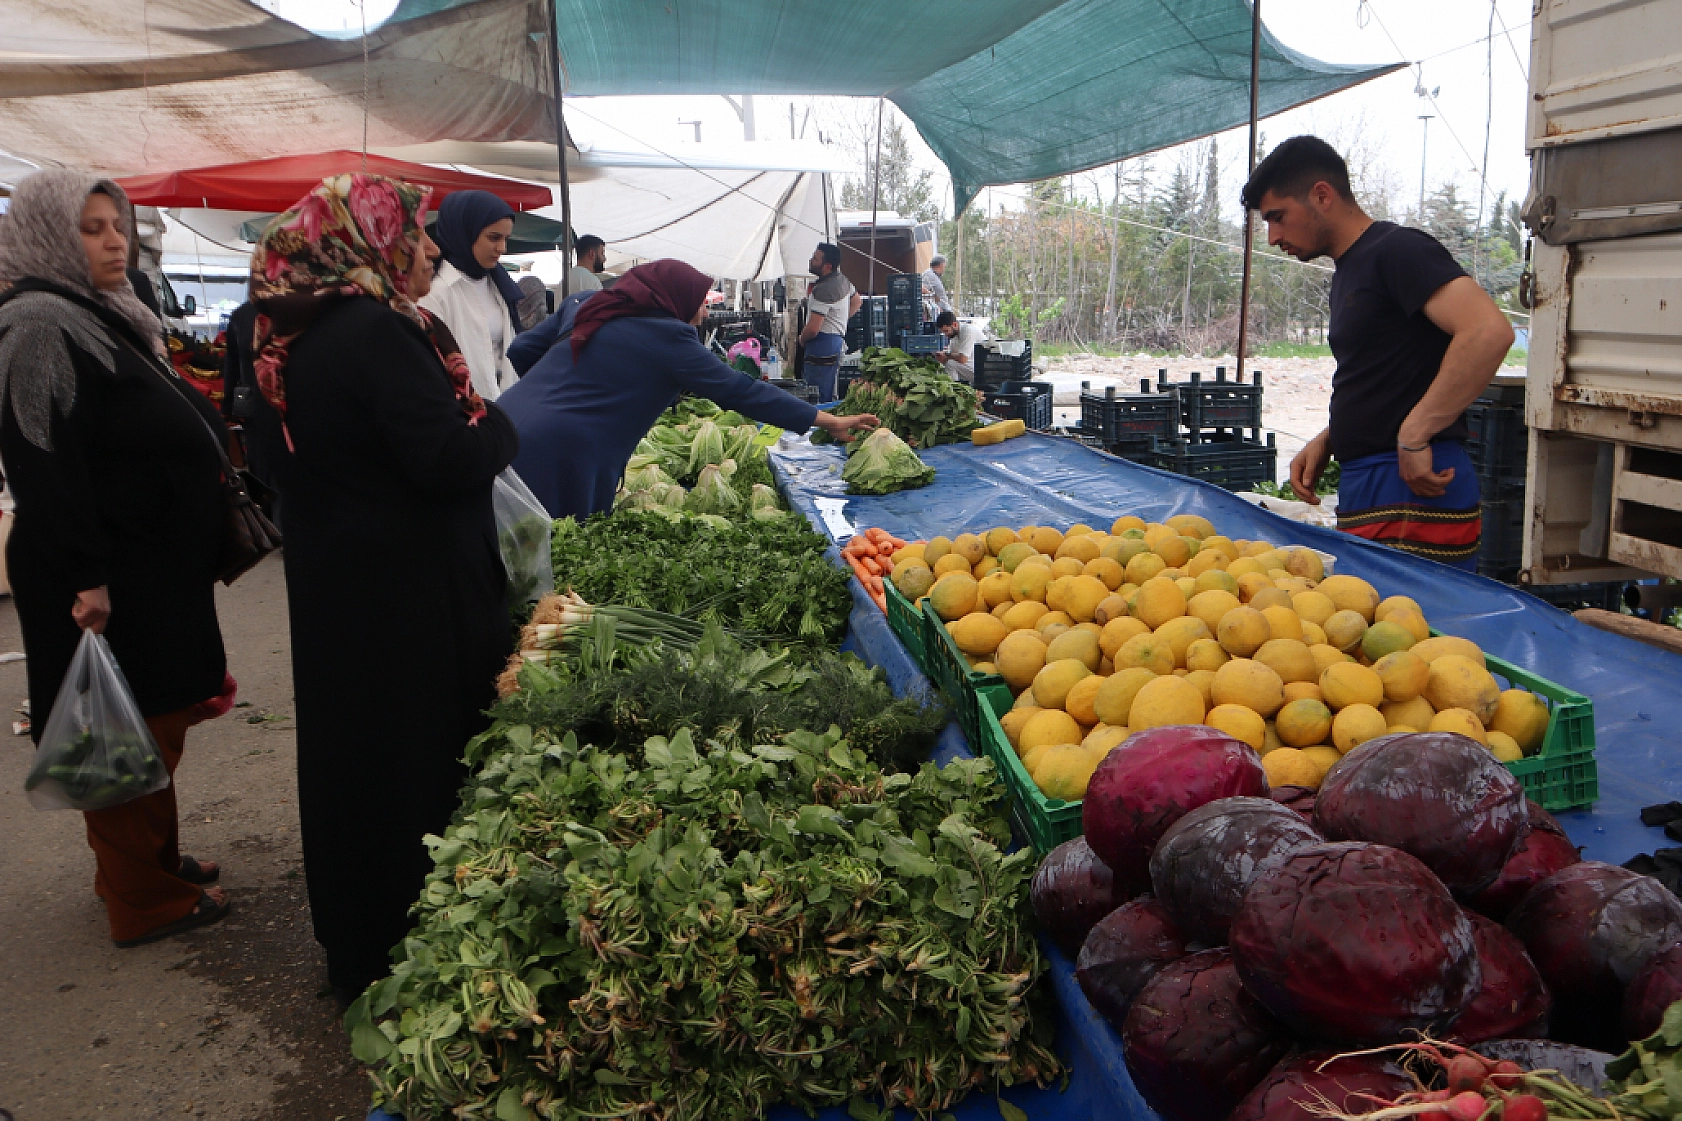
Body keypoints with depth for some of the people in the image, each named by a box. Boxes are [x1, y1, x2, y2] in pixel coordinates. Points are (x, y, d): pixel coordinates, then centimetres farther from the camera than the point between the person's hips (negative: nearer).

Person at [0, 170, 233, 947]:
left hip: (154, 565, 10)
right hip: (110, 583, -10)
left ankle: (154, 859, 33)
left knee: (158, 719, 18)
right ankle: (144, 899, 12)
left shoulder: (104, 317, 17)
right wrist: (85, 577, -26)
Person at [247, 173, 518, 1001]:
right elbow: (450, 462, -25)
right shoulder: (379, 333, -20)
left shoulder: (301, 337, 10)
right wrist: (497, 424, -5)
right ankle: (403, 955, 15)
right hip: (409, 597, -10)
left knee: (351, 758, 19)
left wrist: (472, 430, 14)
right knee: (417, 763, 2)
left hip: (337, 587, 10)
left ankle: (355, 947, 35)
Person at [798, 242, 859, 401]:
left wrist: (802, 339, -3)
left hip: (822, 346, -11)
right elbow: (857, 301, 32)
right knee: (830, 396, 15)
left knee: (819, 399, -10)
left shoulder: (822, 290, -20)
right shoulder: (843, 280, 11)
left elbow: (813, 329, -24)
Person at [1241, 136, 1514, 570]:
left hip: (1411, 490, -9)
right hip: (1365, 490, 9)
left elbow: (1488, 331, -24)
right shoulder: (1348, 270, 20)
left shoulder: (1397, 250, -10)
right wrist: (1326, 442, 13)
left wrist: (1414, 435, -22)